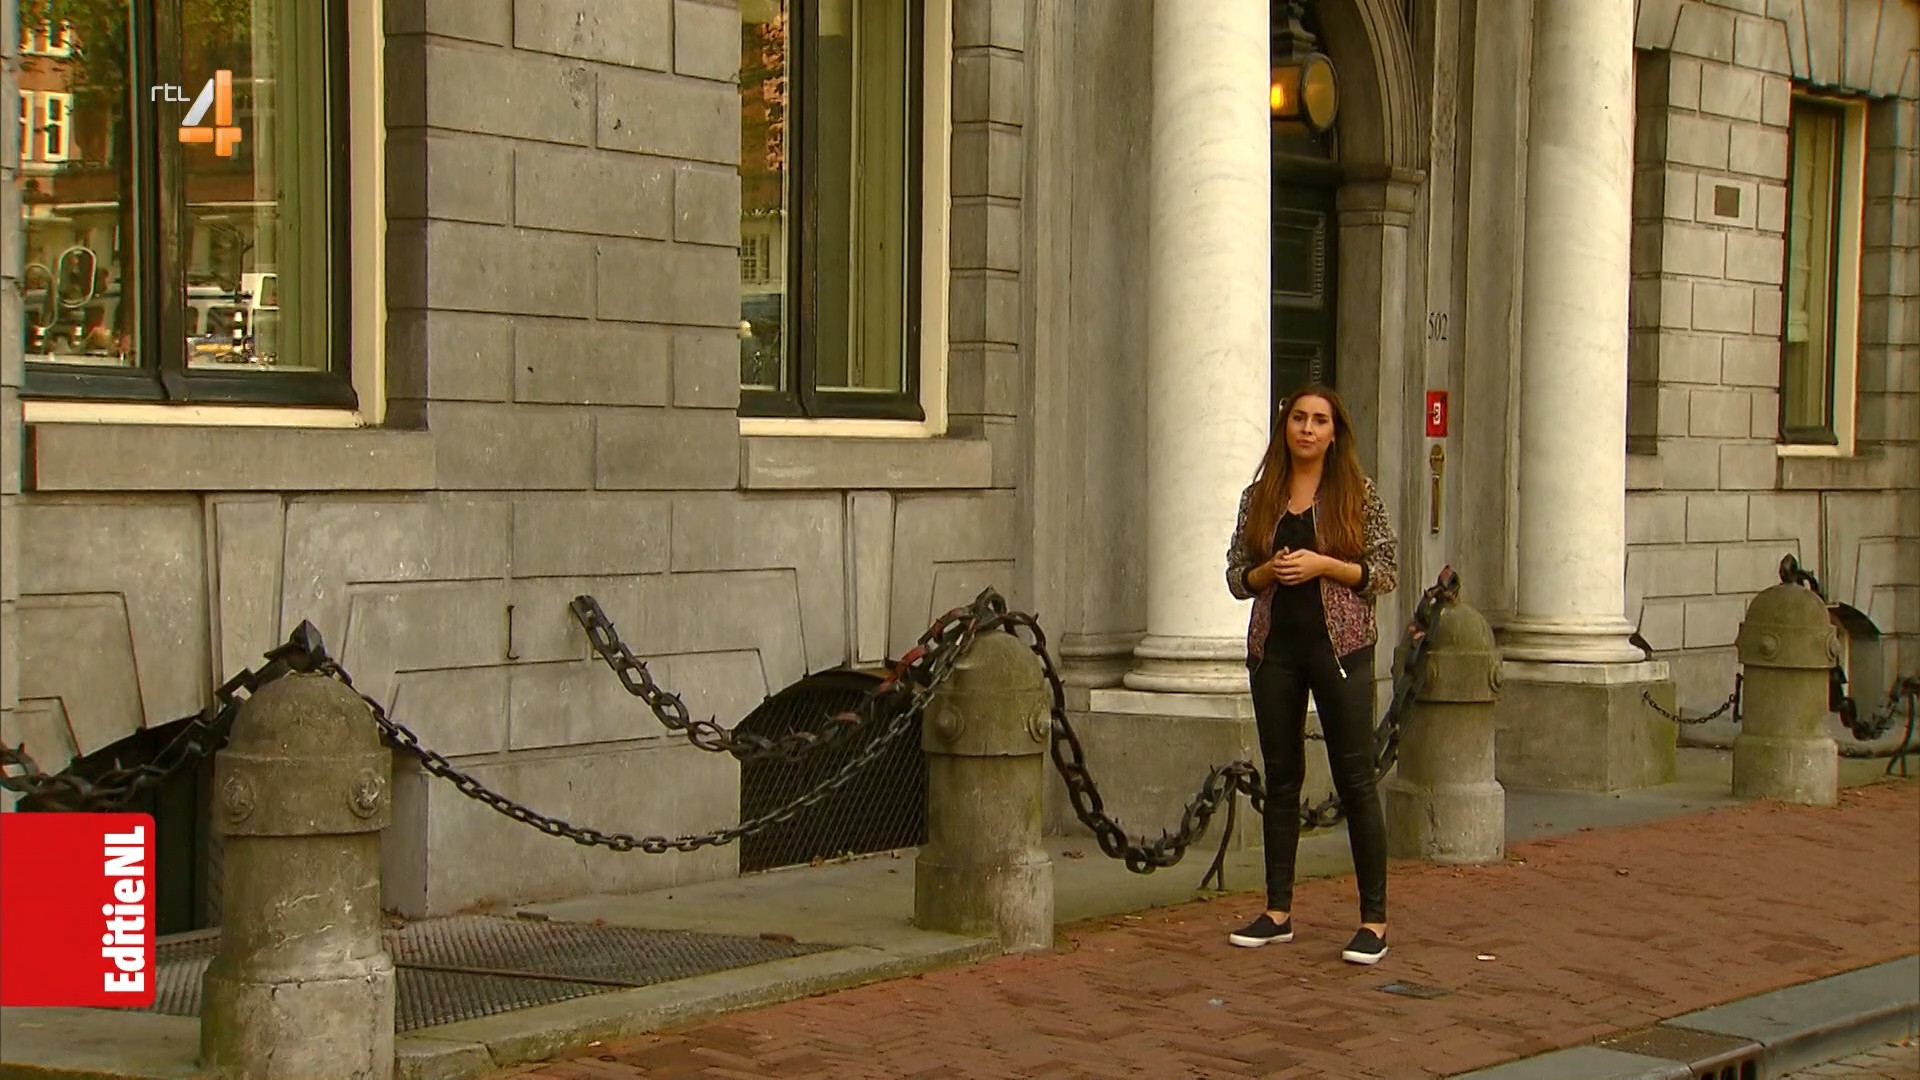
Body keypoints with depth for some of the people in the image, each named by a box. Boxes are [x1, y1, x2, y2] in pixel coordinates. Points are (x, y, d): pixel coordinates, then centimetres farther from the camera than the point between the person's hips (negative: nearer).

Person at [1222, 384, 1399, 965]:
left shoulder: (1358, 494, 0)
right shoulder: (1259, 497, 8)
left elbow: (1385, 572, -2)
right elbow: (1236, 576, 10)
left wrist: (1323, 565, -14)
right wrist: (1269, 571, -10)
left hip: (1340, 645, -3)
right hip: (1274, 648, 3)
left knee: (1355, 779, -3)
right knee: (1281, 779, 9)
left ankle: (1374, 919, 0)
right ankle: (1278, 911, 16)